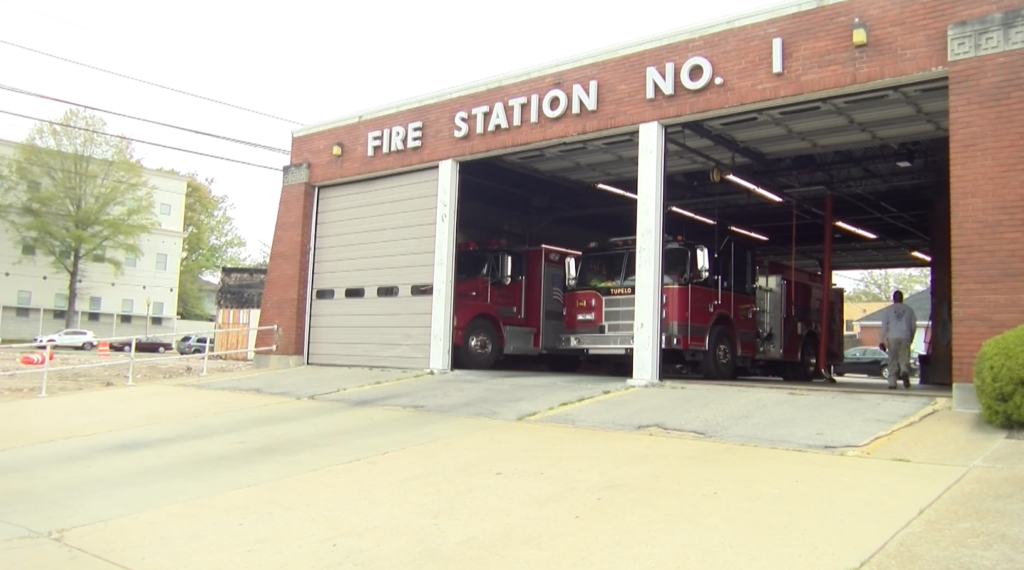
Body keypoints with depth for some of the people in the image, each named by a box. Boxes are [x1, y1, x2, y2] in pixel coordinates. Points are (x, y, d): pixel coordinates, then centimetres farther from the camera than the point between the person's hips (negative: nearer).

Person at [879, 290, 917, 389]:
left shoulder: (888, 309, 5)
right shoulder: (909, 310, 9)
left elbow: (884, 326, 1)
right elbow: (914, 326, 11)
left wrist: (882, 341, 3)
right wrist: (911, 338, 24)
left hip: (893, 338, -1)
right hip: (905, 337, 1)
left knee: (893, 361, 4)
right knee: (904, 359, 4)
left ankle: (892, 383, 2)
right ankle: (905, 373, -27)